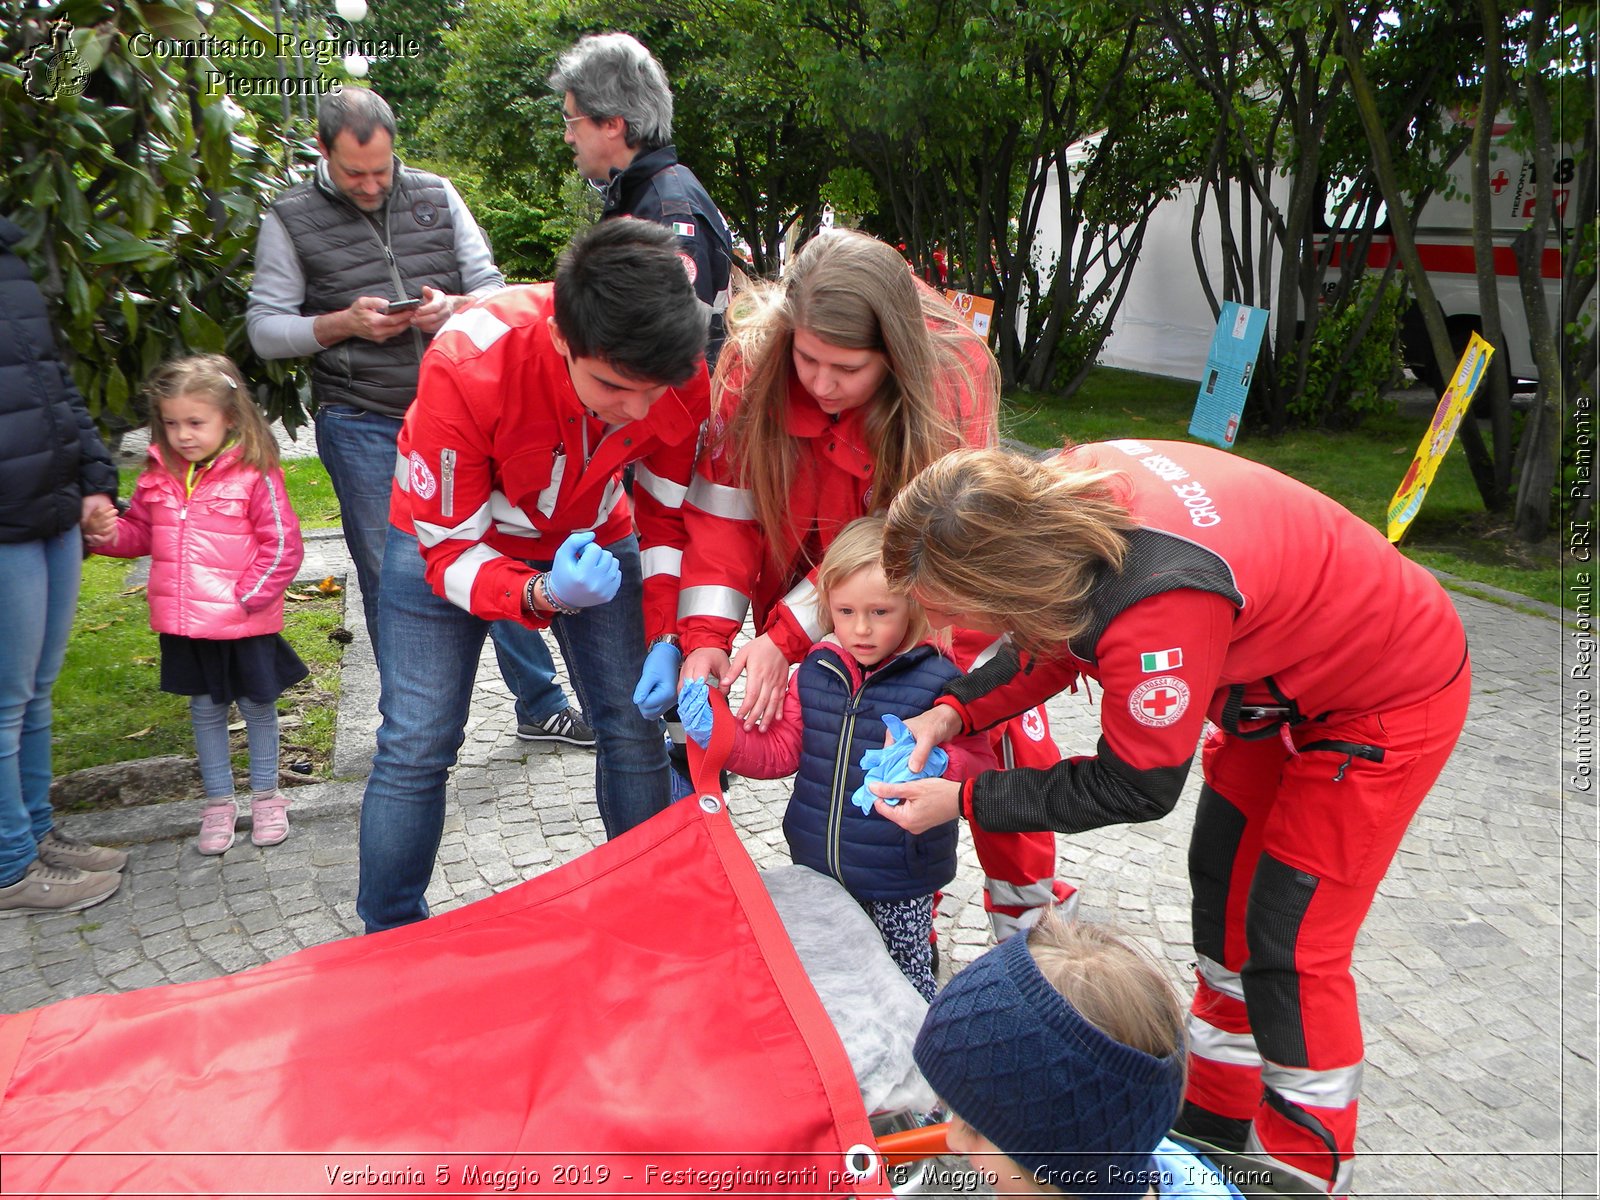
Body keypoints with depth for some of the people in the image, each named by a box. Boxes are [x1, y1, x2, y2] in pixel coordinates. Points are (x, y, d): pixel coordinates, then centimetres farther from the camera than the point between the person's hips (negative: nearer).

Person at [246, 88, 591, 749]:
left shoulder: (436, 195, 8)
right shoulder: (291, 219, 2)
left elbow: (492, 287, 10)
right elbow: (264, 327, 1)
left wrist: (455, 308, -12)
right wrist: (344, 323, -15)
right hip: (362, 427, -2)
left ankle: (541, 706, 18)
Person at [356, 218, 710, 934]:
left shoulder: (680, 369, -27)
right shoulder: (464, 367, -38)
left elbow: (668, 511, -9)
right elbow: (450, 548, -27)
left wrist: (668, 635, -21)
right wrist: (539, 595, -46)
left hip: (591, 538, 3)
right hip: (448, 534, -2)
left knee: (633, 727, -2)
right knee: (416, 749, -6)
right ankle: (388, 944, 13)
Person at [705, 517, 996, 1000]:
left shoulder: (939, 682, -15)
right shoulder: (814, 673, -2)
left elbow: (981, 769, -12)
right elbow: (779, 752, 5)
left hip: (901, 886, -4)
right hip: (816, 869, 4)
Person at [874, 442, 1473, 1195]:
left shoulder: (1159, 609, -43)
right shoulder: (1062, 493, -20)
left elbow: (1134, 788, -26)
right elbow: (1064, 639, 0)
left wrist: (960, 801, -19)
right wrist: (954, 712, -13)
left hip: (1387, 704, -8)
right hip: (1282, 673, 9)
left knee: (1288, 944, -3)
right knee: (1222, 887, 16)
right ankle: (1216, 1121, 36)